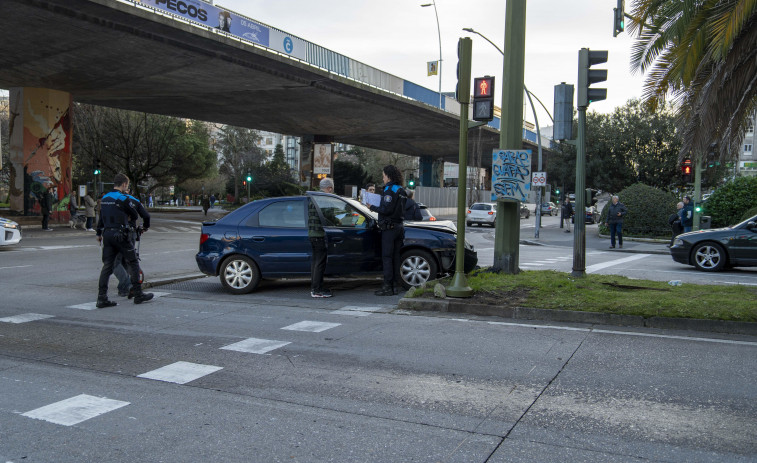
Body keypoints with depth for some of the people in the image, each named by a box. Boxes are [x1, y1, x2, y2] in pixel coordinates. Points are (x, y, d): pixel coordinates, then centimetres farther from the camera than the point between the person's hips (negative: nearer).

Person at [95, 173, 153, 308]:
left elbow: (101, 217, 23)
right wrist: (146, 226, 14)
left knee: (107, 265, 7)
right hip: (121, 235, -7)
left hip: (107, 234, 7)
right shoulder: (124, 198, -10)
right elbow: (145, 214, -6)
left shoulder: (105, 198, 13)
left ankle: (102, 298, 3)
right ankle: (138, 294, 10)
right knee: (133, 262, 5)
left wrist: (99, 233, 34)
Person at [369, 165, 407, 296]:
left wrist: (373, 207, -6)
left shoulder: (390, 189, -12)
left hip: (389, 227, -9)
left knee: (387, 257, -5)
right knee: (395, 257, 11)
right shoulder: (401, 190, 16)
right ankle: (395, 286, 13)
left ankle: (387, 287, -5)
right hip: (399, 226, 9)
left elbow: (387, 209, -20)